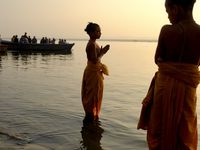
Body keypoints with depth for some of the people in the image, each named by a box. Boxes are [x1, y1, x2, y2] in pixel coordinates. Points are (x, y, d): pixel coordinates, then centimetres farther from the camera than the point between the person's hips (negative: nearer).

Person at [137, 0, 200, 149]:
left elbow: (157, 59, -2)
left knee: (161, 129, 13)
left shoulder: (167, 30, -13)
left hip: (166, 85, -2)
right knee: (185, 134, 16)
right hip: (188, 88, 3)